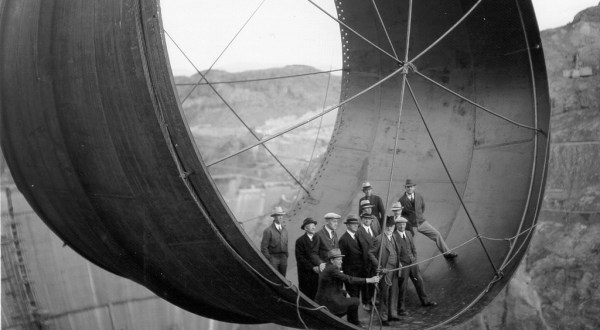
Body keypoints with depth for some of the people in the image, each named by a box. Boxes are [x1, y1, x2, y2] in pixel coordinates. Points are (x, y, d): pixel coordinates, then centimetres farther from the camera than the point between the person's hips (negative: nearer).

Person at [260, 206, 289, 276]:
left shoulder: (284, 230, 12)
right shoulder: (268, 230, -6)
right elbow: (263, 247, -7)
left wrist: (286, 258, 11)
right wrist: (268, 260, -11)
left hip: (283, 258, 5)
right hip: (273, 257, -5)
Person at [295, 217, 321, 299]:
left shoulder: (317, 239, 11)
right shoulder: (300, 241, -4)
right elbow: (300, 258, -8)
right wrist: (312, 267, -14)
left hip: (316, 271, 4)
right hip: (305, 273, -4)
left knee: (315, 295, 2)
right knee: (305, 295, 1)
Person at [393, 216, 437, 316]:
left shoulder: (408, 234, 10)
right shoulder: (394, 236, -12)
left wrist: (415, 258, 8)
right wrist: (399, 263, -15)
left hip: (412, 262, 7)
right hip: (402, 264, -7)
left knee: (419, 281, 16)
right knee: (402, 286, -2)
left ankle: (425, 301, 34)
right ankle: (401, 308, 9)